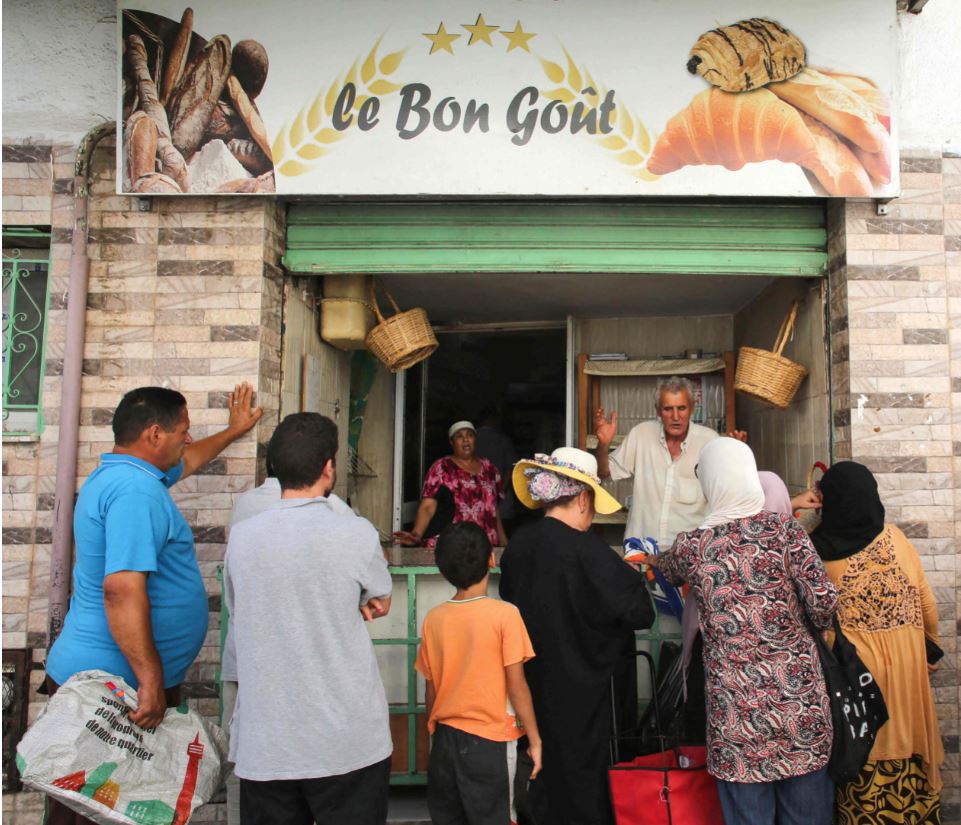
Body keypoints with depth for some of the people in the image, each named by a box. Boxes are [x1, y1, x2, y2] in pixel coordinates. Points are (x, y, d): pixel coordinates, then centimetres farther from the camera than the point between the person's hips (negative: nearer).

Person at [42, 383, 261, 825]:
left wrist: (234, 429, 43)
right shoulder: (136, 490, -21)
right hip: (118, 686, -10)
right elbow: (121, 589, -30)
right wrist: (151, 680, -28)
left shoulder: (116, 474, 13)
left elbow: (186, 461, 33)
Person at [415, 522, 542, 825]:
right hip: (490, 741, -4)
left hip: (445, 737, 4)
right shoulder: (504, 615, -14)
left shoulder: (433, 619, -3)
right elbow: (517, 687, -12)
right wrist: (535, 739, -2)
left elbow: (431, 689, 5)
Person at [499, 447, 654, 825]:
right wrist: (632, 577, 2)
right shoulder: (586, 550, -22)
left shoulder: (518, 543, -3)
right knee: (580, 783, 11)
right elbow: (638, 612, -18)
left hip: (533, 683, 6)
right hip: (578, 690, -6)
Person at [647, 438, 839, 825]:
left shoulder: (692, 546, -1)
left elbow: (667, 568, 22)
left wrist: (652, 559, 45)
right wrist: (807, 628, 11)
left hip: (738, 709, 0)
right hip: (799, 701, 0)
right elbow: (824, 601, -11)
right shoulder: (783, 529, -5)